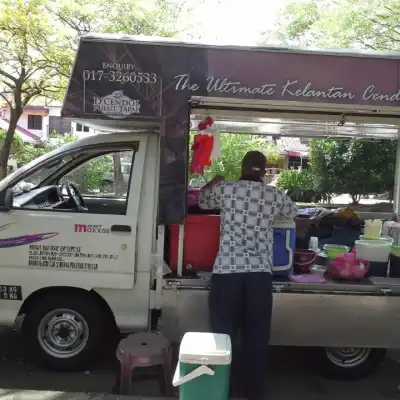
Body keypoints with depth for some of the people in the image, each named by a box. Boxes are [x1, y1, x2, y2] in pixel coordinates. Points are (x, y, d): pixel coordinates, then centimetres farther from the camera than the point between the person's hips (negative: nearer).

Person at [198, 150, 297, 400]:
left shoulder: (225, 189, 2)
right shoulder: (275, 195, 5)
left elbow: (202, 201, 23)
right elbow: (293, 212, 27)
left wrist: (215, 182, 41)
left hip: (227, 271, -1)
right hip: (260, 274, 1)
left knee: (223, 333, 9)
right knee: (257, 336, 11)